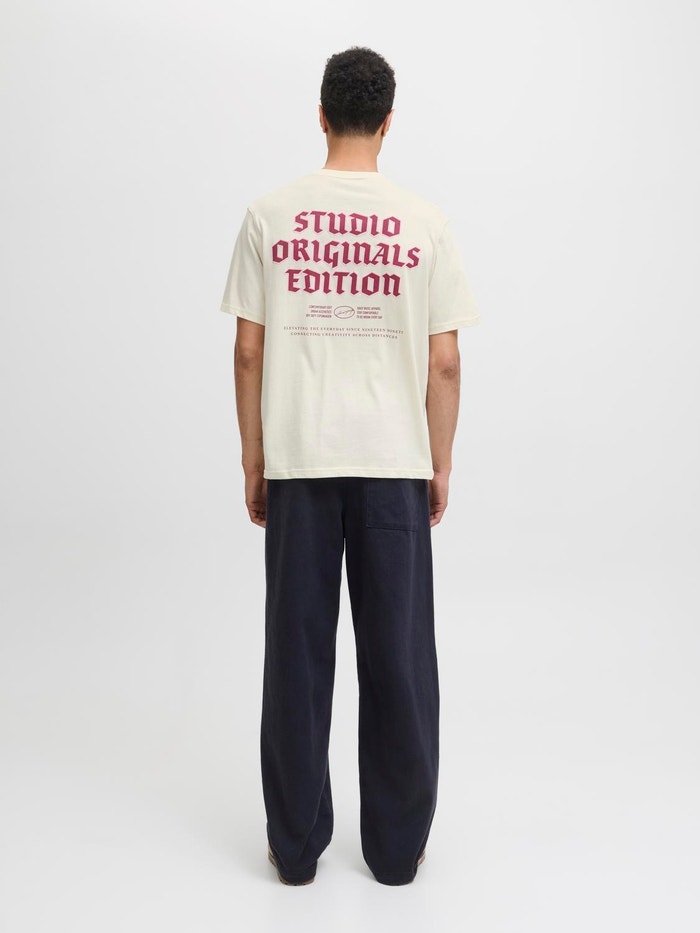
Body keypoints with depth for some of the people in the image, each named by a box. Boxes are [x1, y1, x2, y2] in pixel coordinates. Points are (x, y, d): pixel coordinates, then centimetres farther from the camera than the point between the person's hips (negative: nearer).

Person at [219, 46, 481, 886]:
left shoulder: (269, 215, 0)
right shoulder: (425, 223, -1)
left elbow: (248, 353, 0)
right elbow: (444, 363, -1)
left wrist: (253, 464, 9)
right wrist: (441, 467, 10)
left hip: (298, 462, 0)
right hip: (395, 464, 0)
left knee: (298, 652, 8)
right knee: (399, 655, 9)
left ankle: (296, 845, 19)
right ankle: (397, 846, 20)